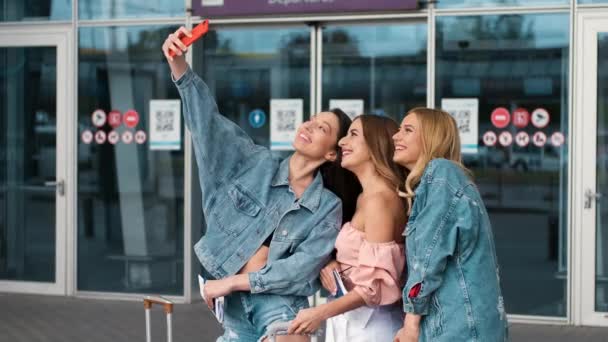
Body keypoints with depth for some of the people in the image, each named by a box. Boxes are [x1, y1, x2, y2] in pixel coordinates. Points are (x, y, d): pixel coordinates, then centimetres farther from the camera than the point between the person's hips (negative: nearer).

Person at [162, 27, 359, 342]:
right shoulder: (258, 165, 6)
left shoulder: (328, 208, 2)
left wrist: (232, 282, -15)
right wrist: (179, 65, -16)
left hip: (280, 302, -3)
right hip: (233, 305, 3)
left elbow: (304, 266, -9)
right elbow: (208, 122, -2)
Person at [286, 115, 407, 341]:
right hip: (352, 321, 9)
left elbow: (376, 285, -21)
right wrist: (332, 263, 0)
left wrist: (321, 313, -21)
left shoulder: (379, 199, -17)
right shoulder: (365, 197, 12)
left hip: (368, 324, -9)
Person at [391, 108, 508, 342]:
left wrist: (412, 320, -13)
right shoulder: (427, 182, 20)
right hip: (450, 320, 8)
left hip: (458, 323, -8)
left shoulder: (441, 171, -7)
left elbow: (432, 250, -14)